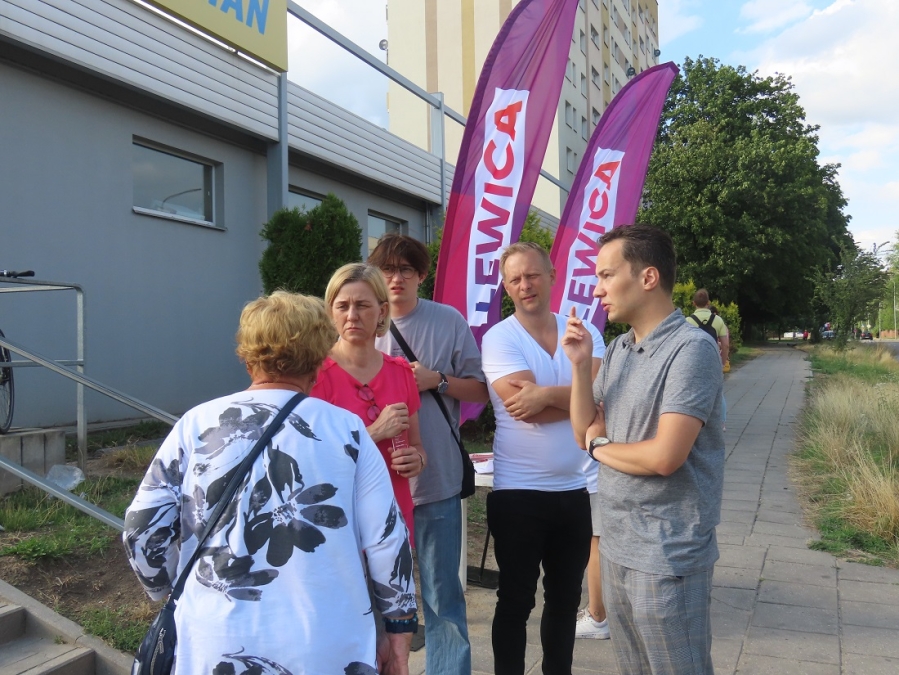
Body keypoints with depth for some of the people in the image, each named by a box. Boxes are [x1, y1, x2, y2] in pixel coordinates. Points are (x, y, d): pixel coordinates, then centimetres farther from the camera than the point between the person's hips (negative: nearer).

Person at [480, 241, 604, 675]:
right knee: (516, 601, 10)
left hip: (574, 490, 4)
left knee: (565, 598, 19)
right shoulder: (499, 339, -10)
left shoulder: (584, 333, 2)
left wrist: (547, 394, -22)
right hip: (518, 492, -4)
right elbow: (526, 408, -22)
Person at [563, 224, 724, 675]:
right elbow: (585, 434, 7)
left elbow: (664, 457, -25)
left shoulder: (691, 349, -18)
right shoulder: (617, 349, 6)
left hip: (668, 555, -7)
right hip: (617, 546, 7)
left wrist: (601, 447, -7)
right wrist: (580, 365, -5)